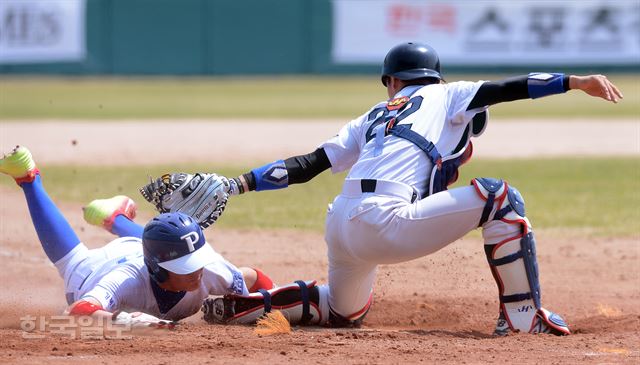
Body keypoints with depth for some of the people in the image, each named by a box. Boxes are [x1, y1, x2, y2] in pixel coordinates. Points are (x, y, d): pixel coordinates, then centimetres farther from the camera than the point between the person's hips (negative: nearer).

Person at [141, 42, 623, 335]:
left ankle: (241, 306, 22)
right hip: (386, 223, -7)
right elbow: (506, 89, 3)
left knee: (343, 312, 34)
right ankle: (522, 315, -10)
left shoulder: (373, 118, 28)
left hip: (341, 224, 7)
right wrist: (576, 82, 0)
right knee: (500, 199, -4)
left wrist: (239, 185, 21)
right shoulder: (445, 97, 15)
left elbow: (306, 166, 20)